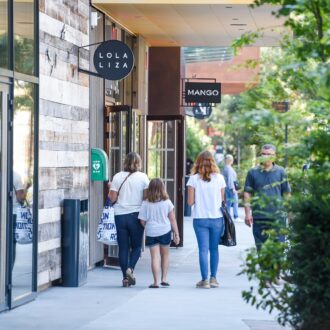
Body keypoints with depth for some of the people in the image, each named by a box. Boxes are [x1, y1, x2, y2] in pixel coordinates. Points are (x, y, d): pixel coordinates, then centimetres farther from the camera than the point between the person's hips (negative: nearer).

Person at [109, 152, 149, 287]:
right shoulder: (143, 177, -2)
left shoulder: (117, 177, 1)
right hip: (136, 215, -1)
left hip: (120, 216, 1)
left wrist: (110, 188, 17)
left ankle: (125, 277, 5)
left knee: (123, 247, 6)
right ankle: (130, 268, -13)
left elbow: (112, 198, -1)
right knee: (136, 246, 11)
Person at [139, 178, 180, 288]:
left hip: (151, 233, -1)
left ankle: (156, 281, -8)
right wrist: (176, 234, 7)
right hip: (165, 231, 1)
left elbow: (142, 221, -3)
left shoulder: (146, 203, -6)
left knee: (155, 257, -1)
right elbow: (172, 219, 1)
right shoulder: (167, 202, -3)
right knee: (165, 255, 18)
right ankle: (164, 278, 19)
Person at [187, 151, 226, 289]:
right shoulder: (219, 178, -1)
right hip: (217, 218, 1)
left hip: (200, 219, -1)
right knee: (214, 248, 12)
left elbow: (190, 202, -6)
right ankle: (213, 278, 14)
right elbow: (222, 200, 3)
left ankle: (205, 280, -3)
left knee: (203, 249, 0)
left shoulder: (194, 179, -5)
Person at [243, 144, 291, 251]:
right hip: (259, 217, 1)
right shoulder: (253, 172, 4)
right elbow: (247, 193, 6)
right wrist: (248, 213, 0)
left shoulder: (280, 172, 5)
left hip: (277, 217, -1)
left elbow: (286, 193, 9)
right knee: (261, 248, 8)